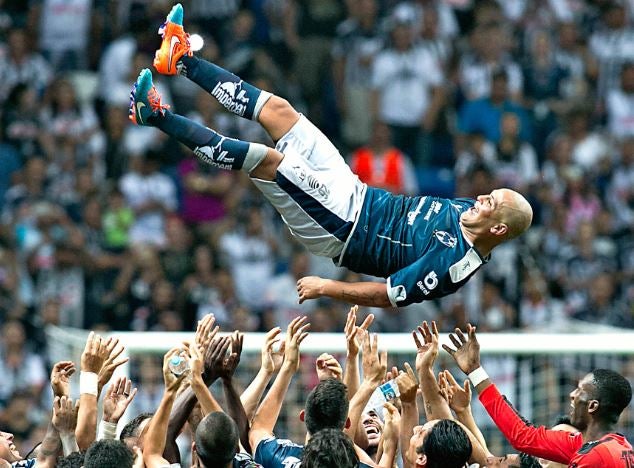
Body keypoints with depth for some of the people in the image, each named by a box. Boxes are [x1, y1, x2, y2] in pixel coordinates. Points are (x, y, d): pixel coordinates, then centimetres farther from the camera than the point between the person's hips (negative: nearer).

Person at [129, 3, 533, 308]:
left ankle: (158, 116, -14)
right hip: (356, 195, 8)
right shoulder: (465, 210, 1)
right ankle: (182, 59, 11)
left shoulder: (453, 263, -24)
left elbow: (388, 296, -24)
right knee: (276, 110, 3)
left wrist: (328, 288, -22)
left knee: (267, 159, -24)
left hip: (340, 229, -8)